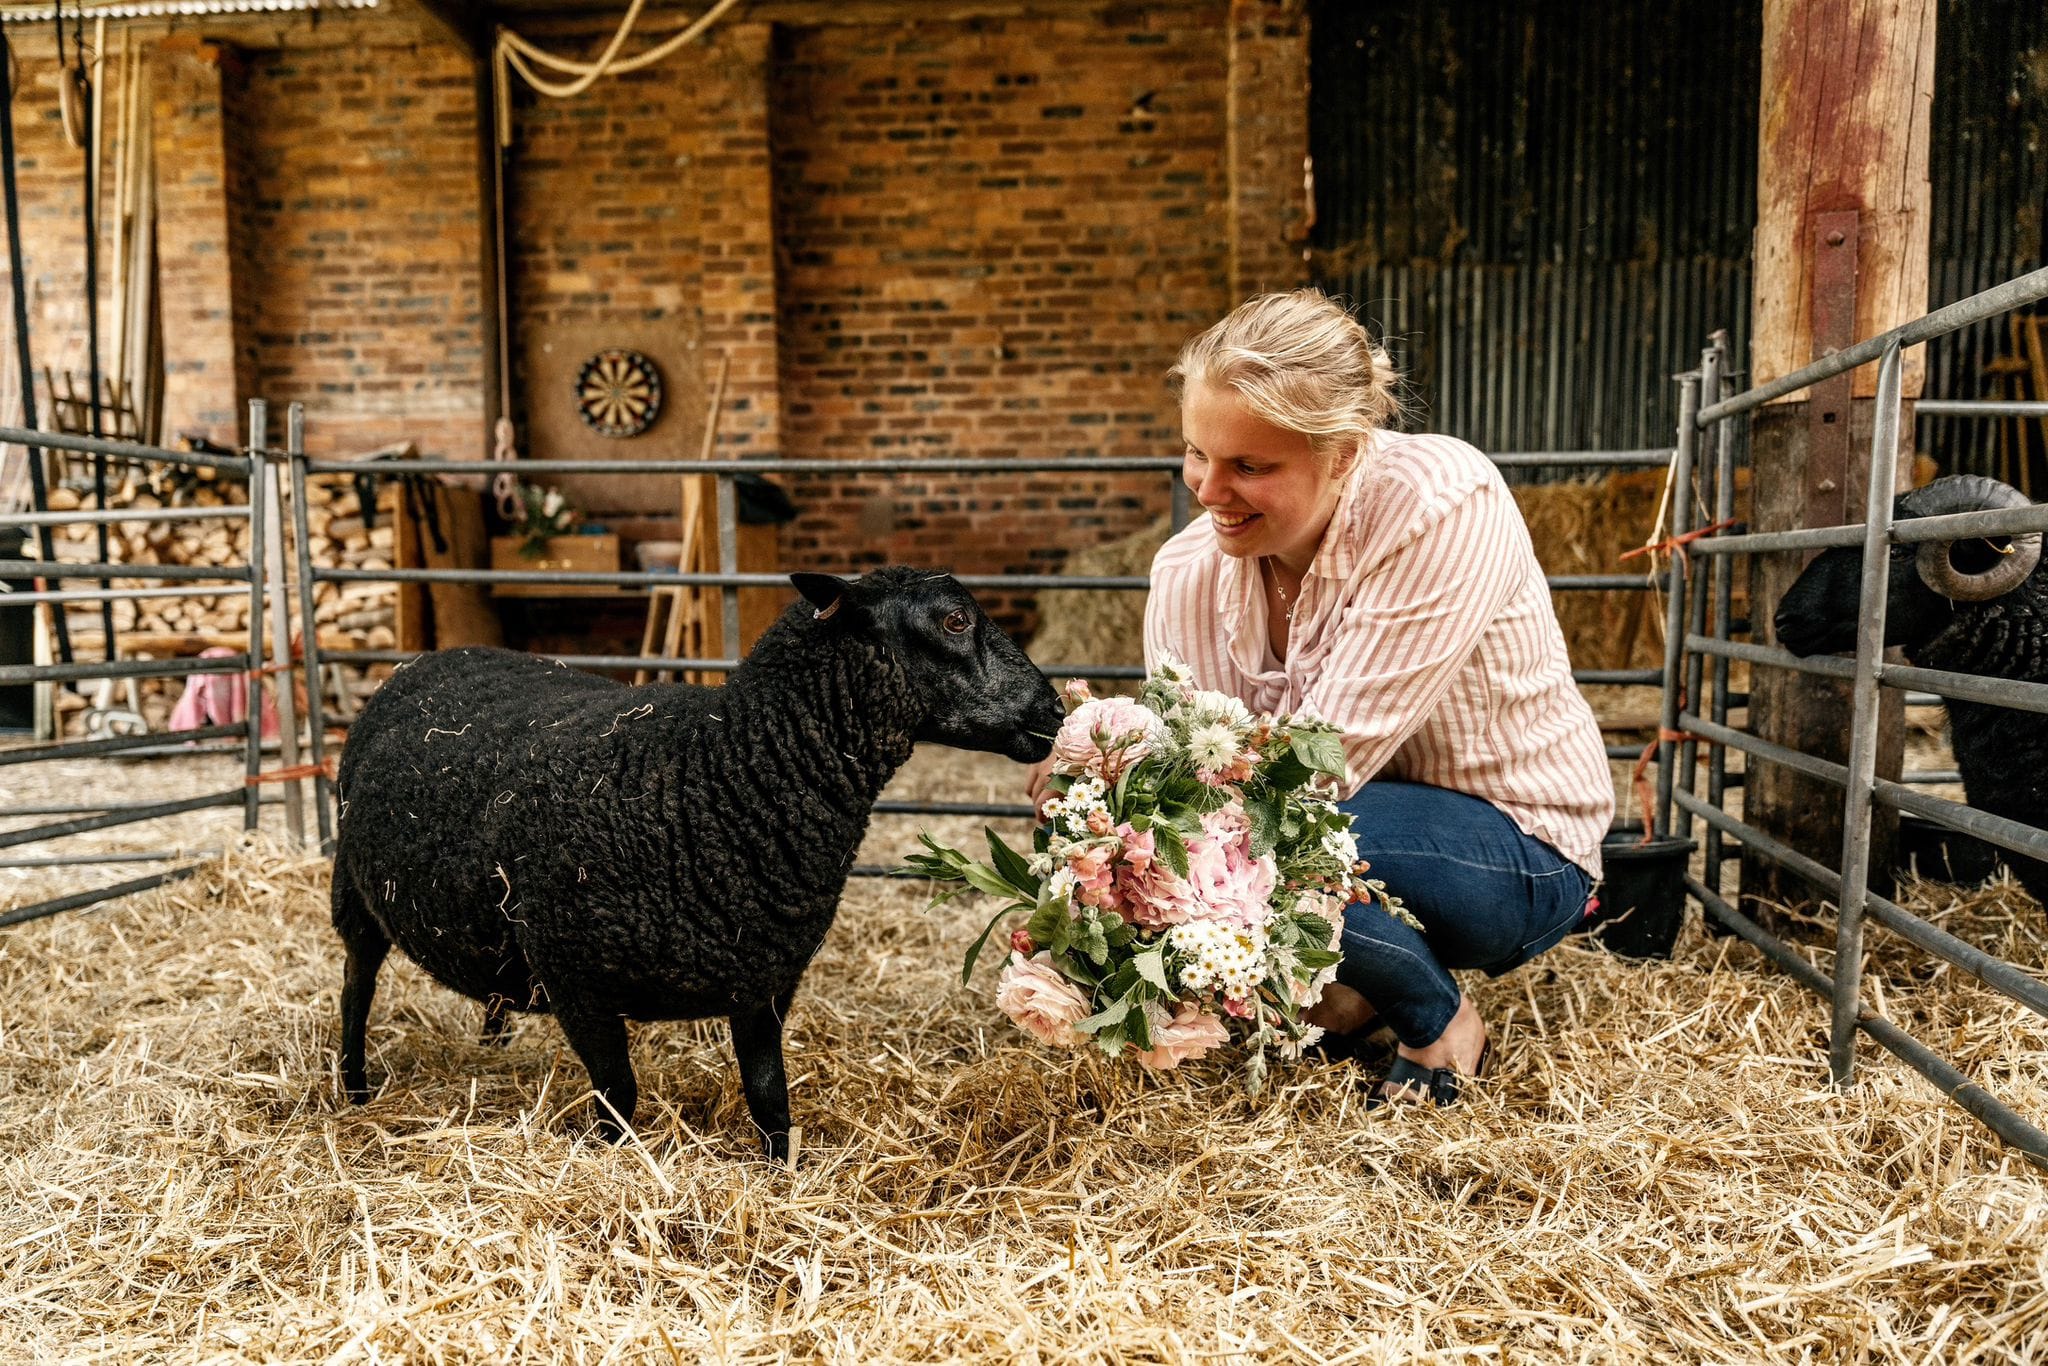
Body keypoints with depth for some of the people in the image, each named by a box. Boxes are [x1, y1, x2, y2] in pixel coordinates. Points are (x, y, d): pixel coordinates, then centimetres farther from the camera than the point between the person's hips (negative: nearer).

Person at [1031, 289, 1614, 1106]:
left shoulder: (1445, 506, -27)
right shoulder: (1189, 569, -11)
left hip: (1521, 853, -5)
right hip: (1362, 825, 6)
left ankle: (1442, 1025, -2)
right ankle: (1347, 990, 8)